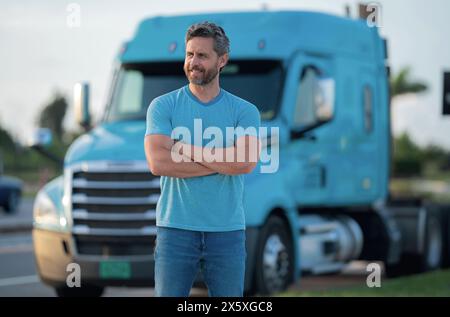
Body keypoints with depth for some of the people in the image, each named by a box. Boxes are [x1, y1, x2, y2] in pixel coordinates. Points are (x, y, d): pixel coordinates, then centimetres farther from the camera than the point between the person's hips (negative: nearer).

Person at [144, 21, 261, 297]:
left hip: (227, 231, 1)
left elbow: (246, 162, -14)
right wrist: (222, 163, -11)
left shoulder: (245, 111, 4)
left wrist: (187, 149, -11)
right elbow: (158, 163, -13)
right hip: (176, 229, -1)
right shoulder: (163, 106, 2)